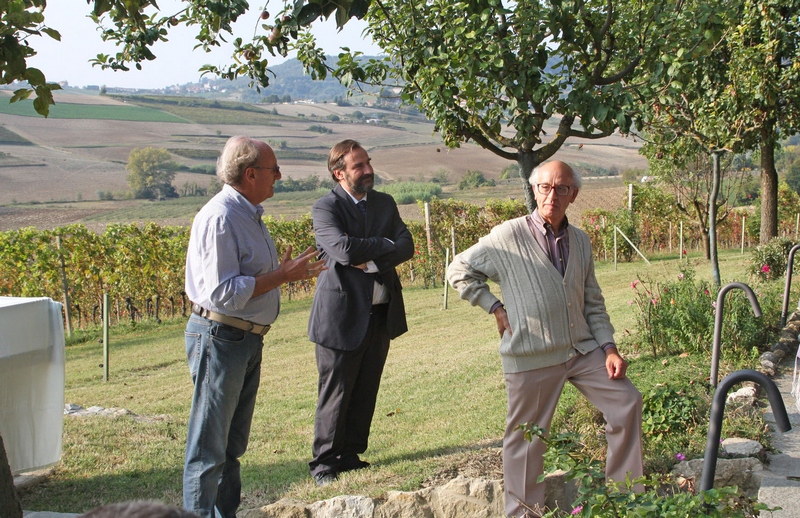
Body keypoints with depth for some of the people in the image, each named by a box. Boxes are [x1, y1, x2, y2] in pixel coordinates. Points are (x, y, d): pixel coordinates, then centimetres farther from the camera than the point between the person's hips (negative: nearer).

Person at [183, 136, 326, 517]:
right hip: (220, 339, -10)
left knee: (233, 443, 19)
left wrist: (284, 271, 8)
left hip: (247, 340, 10)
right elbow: (221, 293, -25)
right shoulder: (220, 218, -19)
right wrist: (281, 276, -21)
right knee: (209, 447, 0)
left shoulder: (249, 214, 13)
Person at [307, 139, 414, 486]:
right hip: (342, 316, -6)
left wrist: (370, 259, -16)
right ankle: (324, 462, 15)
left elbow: (406, 246, -1)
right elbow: (344, 250, -23)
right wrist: (383, 244, -10)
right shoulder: (325, 208, -7)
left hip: (381, 314, 6)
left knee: (365, 392, 12)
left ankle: (350, 455, 26)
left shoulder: (385, 203, 11)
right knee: (335, 393, 2)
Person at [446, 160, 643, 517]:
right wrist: (496, 308, -6)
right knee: (526, 436, 2)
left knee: (627, 401, 3)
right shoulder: (508, 237, -9)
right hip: (532, 357, -5)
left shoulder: (580, 242, 9)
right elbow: (458, 271, -1)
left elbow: (593, 302, 14)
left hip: (583, 349, 5)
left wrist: (608, 347, 4)